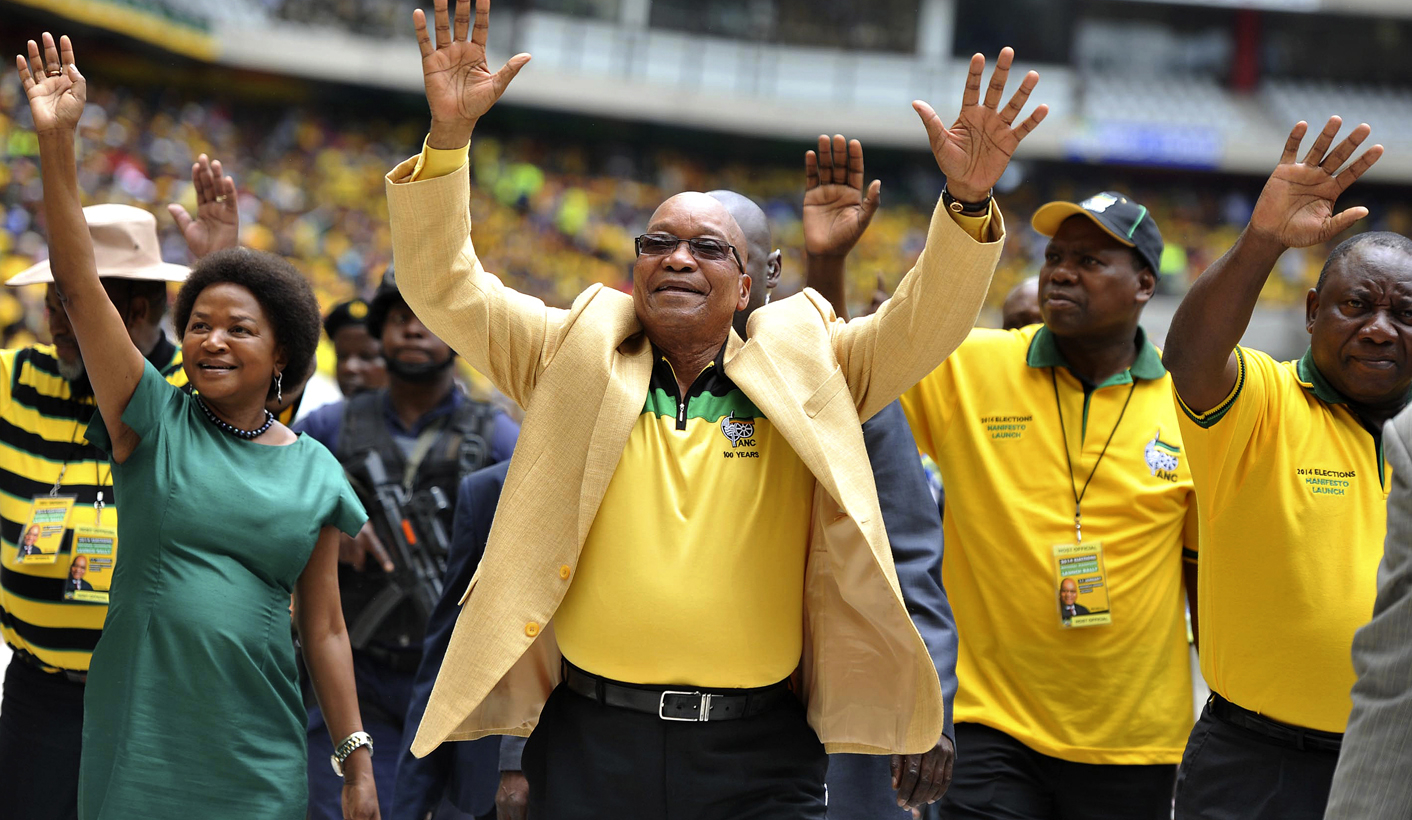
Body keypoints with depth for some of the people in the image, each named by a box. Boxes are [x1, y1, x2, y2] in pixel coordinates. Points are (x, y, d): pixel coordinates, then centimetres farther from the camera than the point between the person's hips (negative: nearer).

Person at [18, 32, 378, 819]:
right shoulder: (154, 421, 0)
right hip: (138, 744, -1)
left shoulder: (315, 473, 5)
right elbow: (80, 285, -9)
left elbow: (325, 627, 8)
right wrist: (57, 143, -17)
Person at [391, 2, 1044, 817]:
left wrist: (968, 202, -18)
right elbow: (443, 285, 2)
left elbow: (925, 323, -1)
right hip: (593, 741, 1)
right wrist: (449, 134, -10)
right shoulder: (576, 357, 8)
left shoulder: (799, 370, 8)